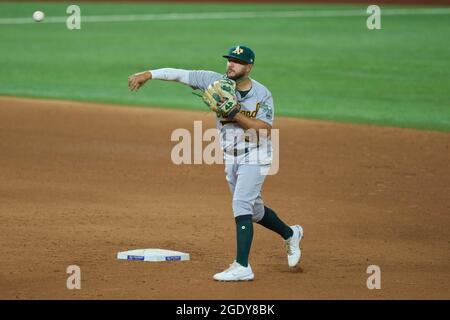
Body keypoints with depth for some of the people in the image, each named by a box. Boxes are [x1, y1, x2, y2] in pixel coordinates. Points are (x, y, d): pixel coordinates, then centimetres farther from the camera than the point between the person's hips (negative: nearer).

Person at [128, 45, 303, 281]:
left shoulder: (262, 94, -14)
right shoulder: (217, 82, -6)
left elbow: (264, 129, -23)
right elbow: (180, 74, -12)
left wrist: (235, 114, -29)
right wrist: (147, 74, -22)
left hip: (255, 157, -6)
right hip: (230, 159, 6)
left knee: (241, 205, -19)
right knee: (254, 210, 18)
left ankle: (242, 267, -20)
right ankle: (290, 234, 44)